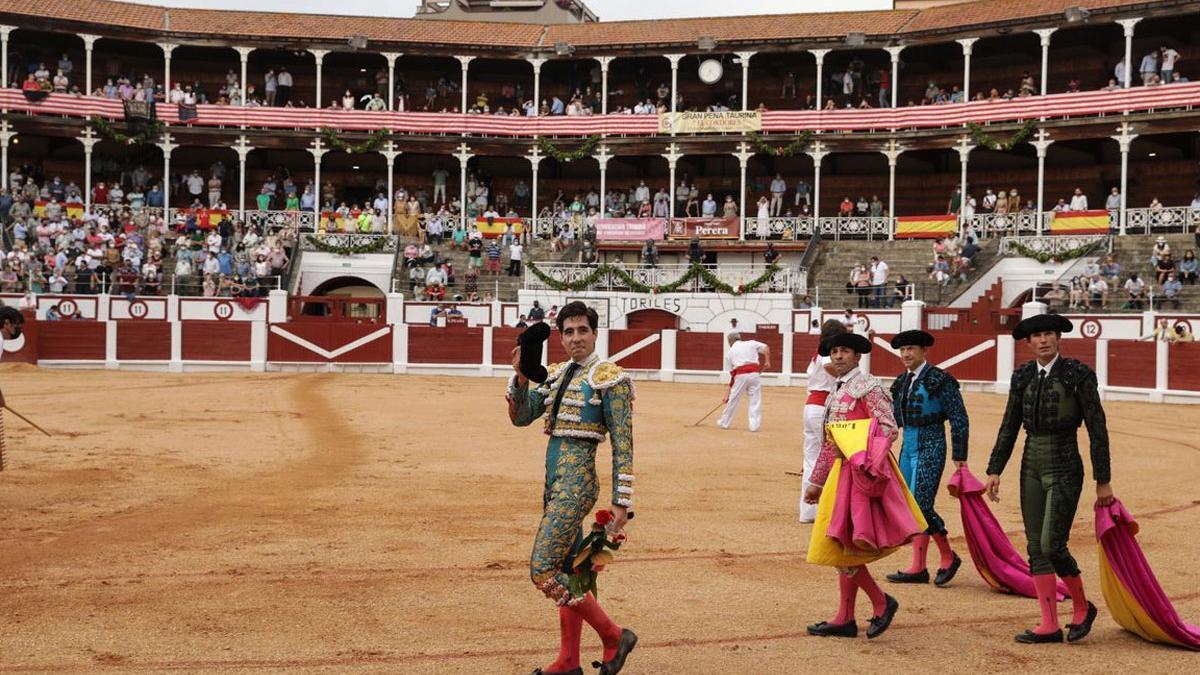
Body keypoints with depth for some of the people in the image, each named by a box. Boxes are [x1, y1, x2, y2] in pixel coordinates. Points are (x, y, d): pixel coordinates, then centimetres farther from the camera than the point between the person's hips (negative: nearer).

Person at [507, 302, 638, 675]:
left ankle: (614, 636, -1)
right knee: (565, 570, 13)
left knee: (542, 570, -12)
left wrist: (622, 503, -14)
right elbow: (521, 417, 8)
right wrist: (521, 376, -8)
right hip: (555, 479, 8)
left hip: (577, 480, -8)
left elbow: (622, 446, -11)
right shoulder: (555, 375, 13)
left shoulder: (609, 378, -9)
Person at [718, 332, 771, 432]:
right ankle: (754, 425, 3)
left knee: (733, 400, 11)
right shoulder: (751, 343, 15)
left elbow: (731, 373, 16)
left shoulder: (729, 352, 16)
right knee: (755, 400, 6)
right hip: (754, 374, 0)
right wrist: (767, 361, 5)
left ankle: (724, 422, 24)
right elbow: (766, 348, 1)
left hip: (740, 376, 0)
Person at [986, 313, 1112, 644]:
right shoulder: (1022, 376, 6)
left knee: (1052, 545, -12)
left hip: (1065, 469, -6)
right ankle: (1049, 626, 12)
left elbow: (1097, 429, -7)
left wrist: (1103, 480, -7)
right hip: (1031, 467, 6)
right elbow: (1009, 427, 12)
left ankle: (1082, 606, 14)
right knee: (1036, 548, 5)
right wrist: (994, 471, 7)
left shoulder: (1079, 374, -9)